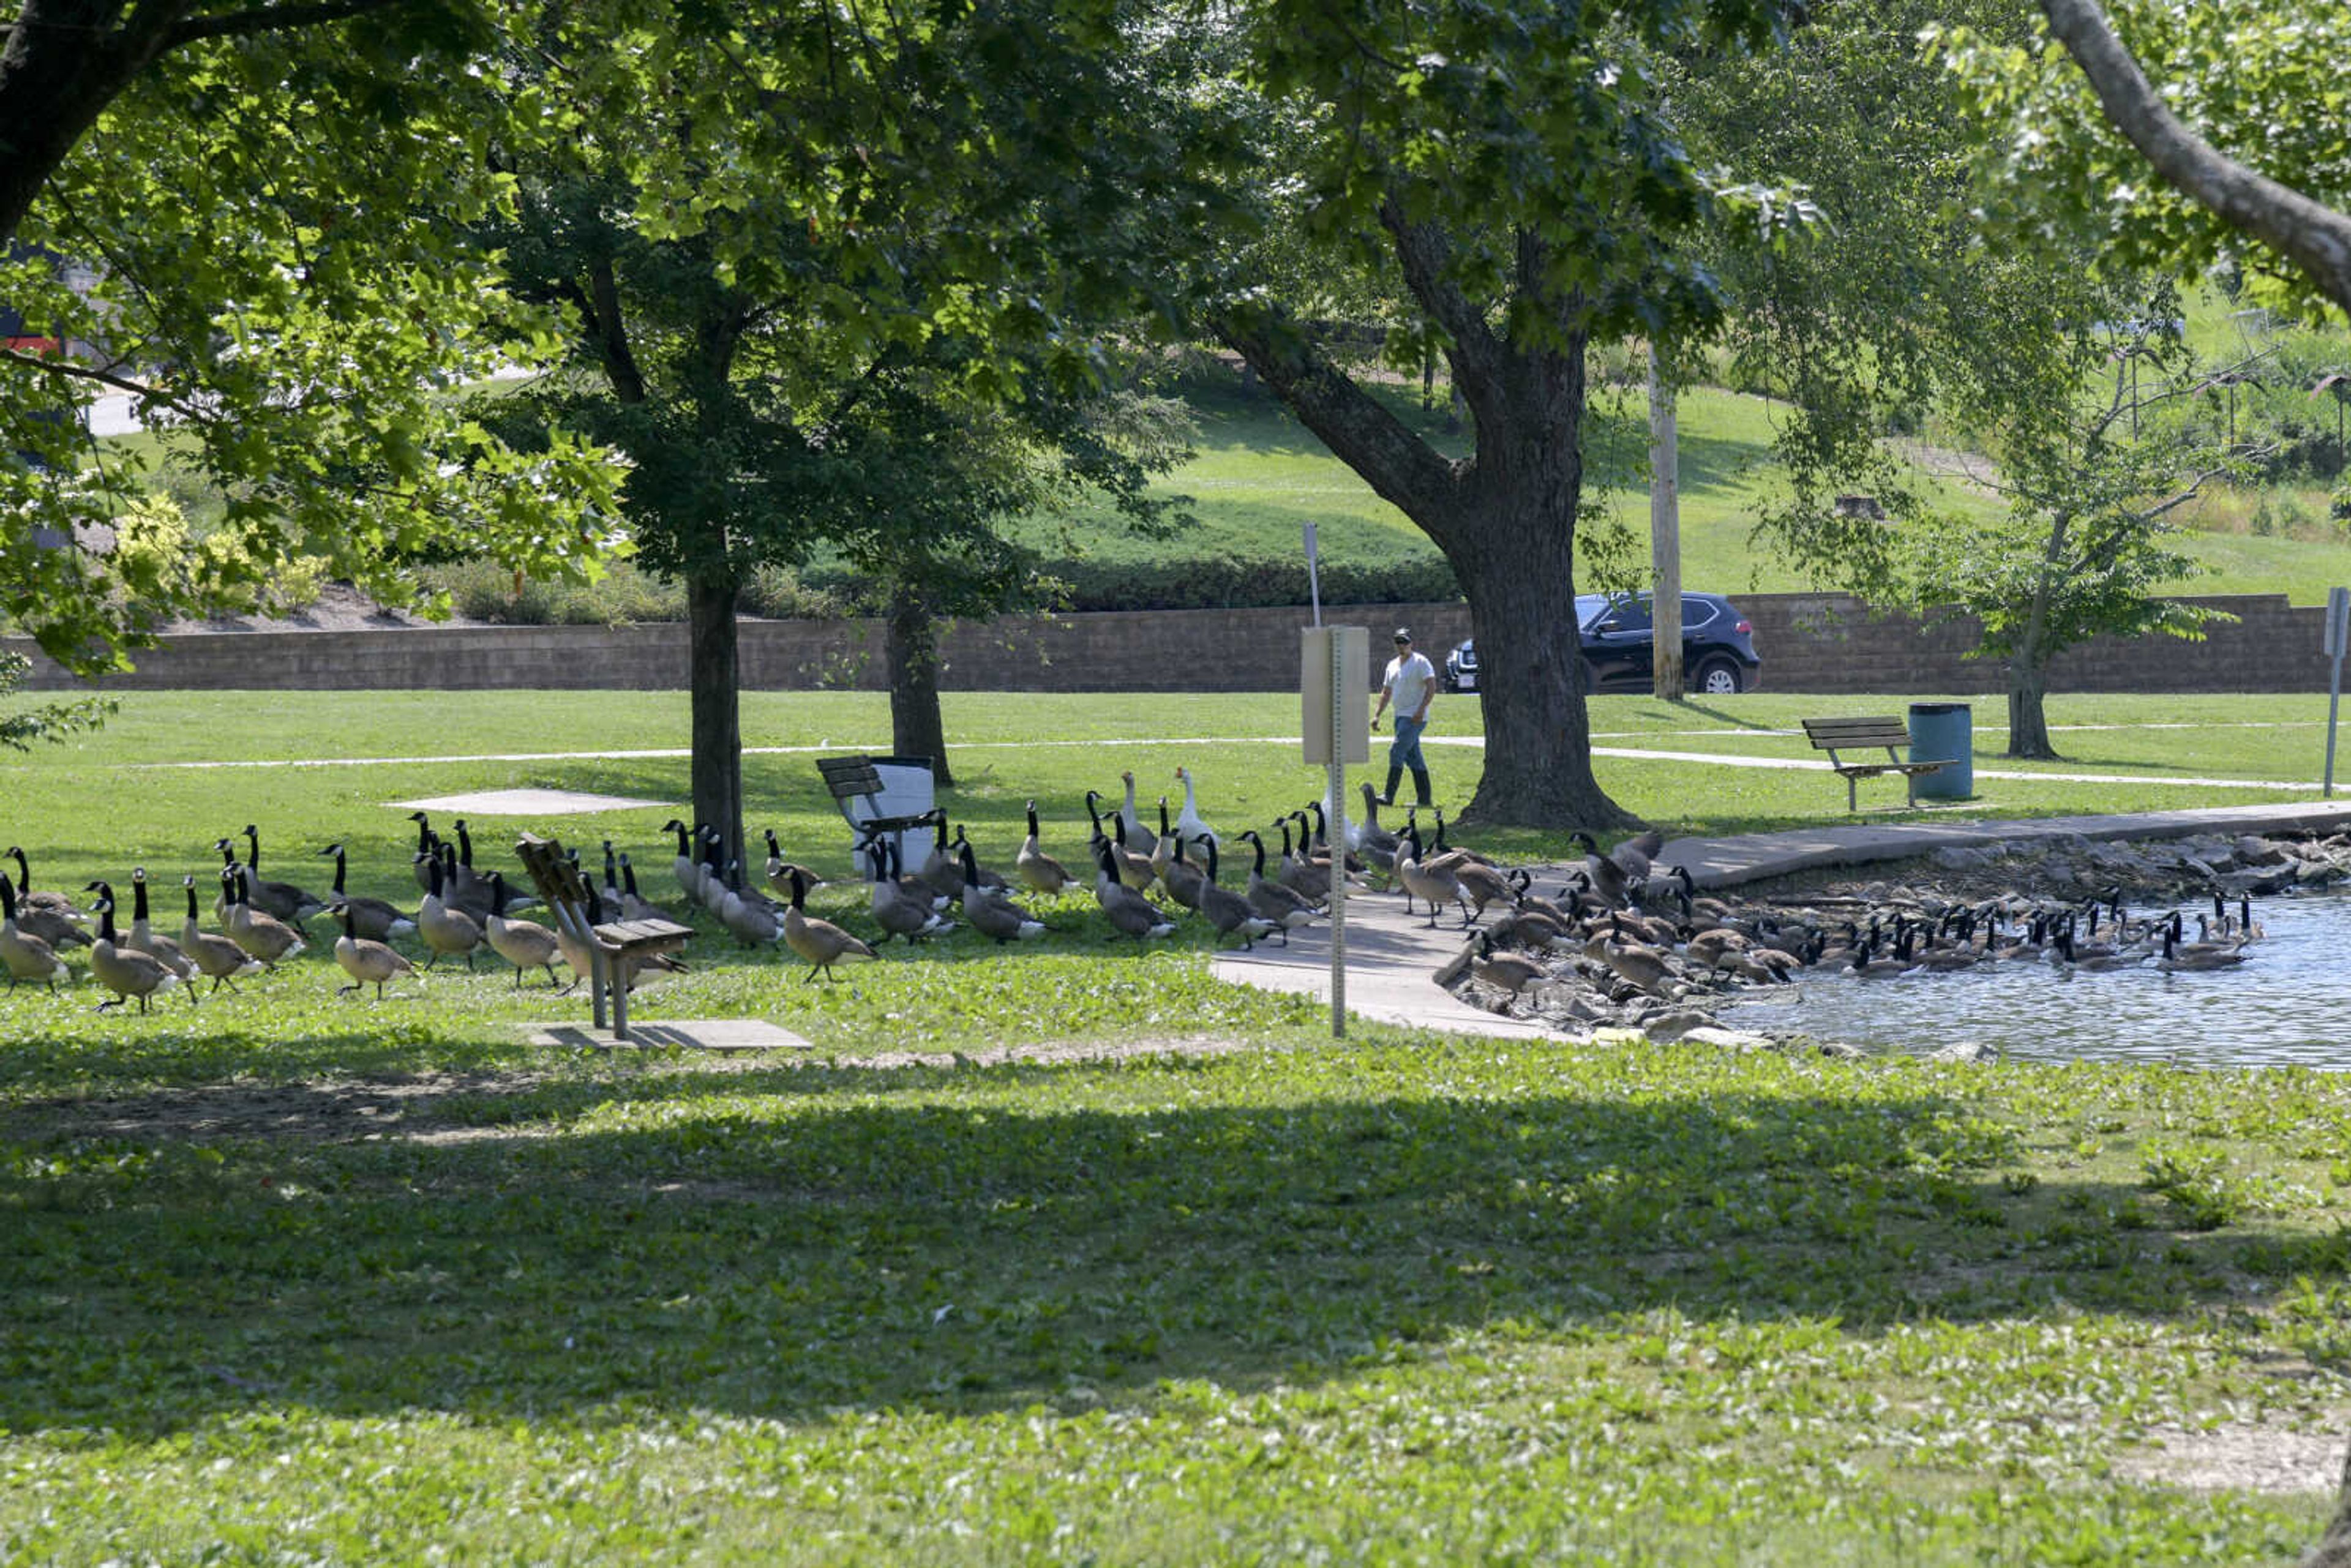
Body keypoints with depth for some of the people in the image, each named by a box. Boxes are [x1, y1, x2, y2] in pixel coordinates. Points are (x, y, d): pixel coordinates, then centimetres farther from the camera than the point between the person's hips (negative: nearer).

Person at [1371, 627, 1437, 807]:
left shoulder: (1420, 662, -7)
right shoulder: (1393, 665, 18)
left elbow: (1431, 687, -15)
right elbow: (1386, 693, 23)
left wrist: (1421, 710, -24)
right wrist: (1377, 715, 14)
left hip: (1415, 717, -9)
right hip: (1401, 717, 9)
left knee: (1397, 753, -15)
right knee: (1413, 758, 9)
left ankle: (1389, 796, -18)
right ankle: (1425, 799, 12)